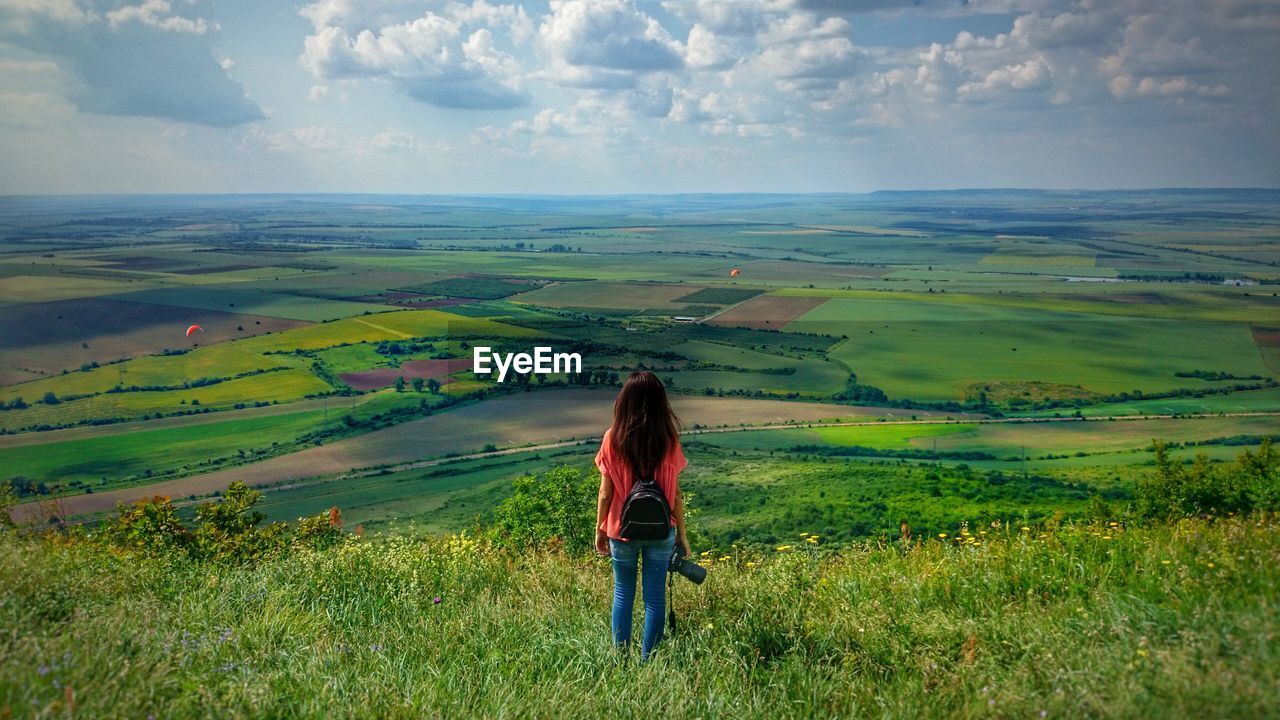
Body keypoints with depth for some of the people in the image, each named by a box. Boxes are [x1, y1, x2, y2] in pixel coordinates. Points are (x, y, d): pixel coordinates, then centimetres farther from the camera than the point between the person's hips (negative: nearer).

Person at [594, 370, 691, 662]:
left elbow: (605, 494, -7)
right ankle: (648, 660, 16)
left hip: (622, 530, 0)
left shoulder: (613, 438, -11)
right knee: (655, 596, 10)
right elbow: (675, 495, -5)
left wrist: (599, 531, 7)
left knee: (623, 594, 15)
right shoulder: (668, 440, -10)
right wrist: (682, 534, 7)